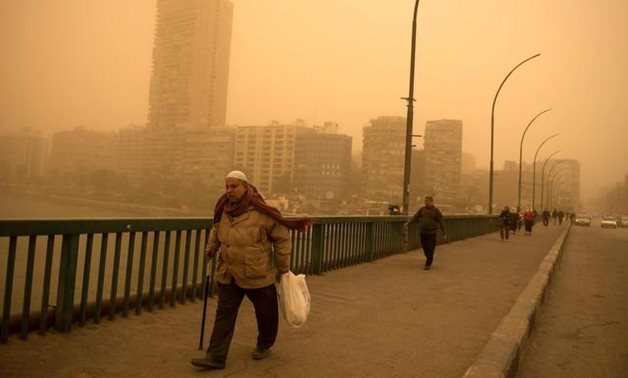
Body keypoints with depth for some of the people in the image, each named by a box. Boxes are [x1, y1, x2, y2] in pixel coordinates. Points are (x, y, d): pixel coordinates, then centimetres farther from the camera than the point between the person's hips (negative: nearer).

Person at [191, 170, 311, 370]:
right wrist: (211, 246, 7)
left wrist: (282, 268, -5)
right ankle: (216, 357, 12)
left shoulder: (261, 212, -18)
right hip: (228, 275, 4)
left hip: (258, 275, -4)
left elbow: (282, 238, -10)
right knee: (224, 315, 4)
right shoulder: (223, 209, 0)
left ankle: (264, 346, 39)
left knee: (265, 314, 14)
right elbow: (216, 229, 23)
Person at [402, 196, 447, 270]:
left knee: (430, 249, -3)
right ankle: (429, 260, 32)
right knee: (425, 249, 9)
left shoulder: (436, 210, -3)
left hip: (432, 233, -3)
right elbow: (415, 217, 3)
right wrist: (407, 223, -11)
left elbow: (441, 222, -3)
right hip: (422, 232, 3)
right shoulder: (422, 209, 6)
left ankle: (428, 264, 6)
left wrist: (444, 233, -4)